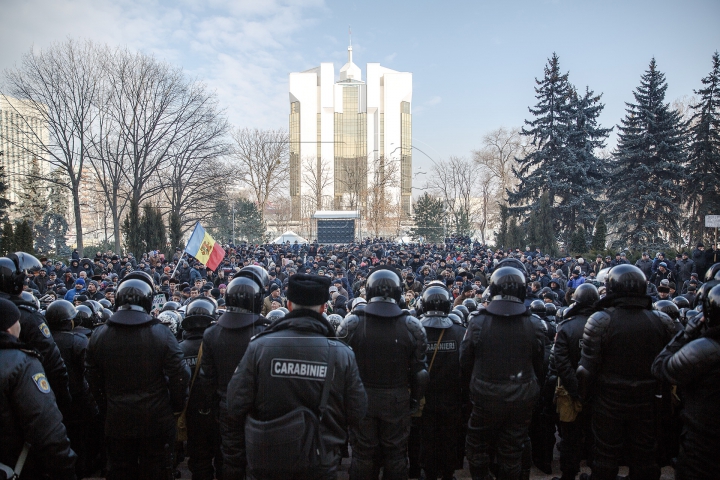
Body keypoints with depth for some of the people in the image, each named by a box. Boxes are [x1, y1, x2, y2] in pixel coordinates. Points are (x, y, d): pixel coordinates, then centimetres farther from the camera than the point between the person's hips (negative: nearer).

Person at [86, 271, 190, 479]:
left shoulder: (99, 335, -7)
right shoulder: (162, 333, -17)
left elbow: (94, 382, 3)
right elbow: (179, 377, -15)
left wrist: (108, 407, 17)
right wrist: (176, 408, 2)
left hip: (116, 422, 3)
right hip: (156, 421, -2)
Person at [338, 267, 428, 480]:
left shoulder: (351, 323, -9)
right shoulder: (412, 326, -8)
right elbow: (419, 370, -4)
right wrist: (415, 400, 9)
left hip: (362, 398, 0)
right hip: (398, 400, 0)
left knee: (362, 454, 15)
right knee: (396, 454, 17)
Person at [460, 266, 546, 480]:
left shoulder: (478, 322, -14)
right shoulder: (534, 324, -10)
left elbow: (465, 361, -5)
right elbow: (539, 365, 1)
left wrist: (471, 385, 13)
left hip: (486, 398, -2)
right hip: (521, 400, 2)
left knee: (477, 448, 20)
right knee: (512, 452, 18)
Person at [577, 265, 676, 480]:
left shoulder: (600, 320, -20)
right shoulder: (663, 321, -8)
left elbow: (587, 367, -18)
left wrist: (581, 394, -3)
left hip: (609, 401, -3)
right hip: (647, 403, 3)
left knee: (606, 456, 14)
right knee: (645, 458, 21)